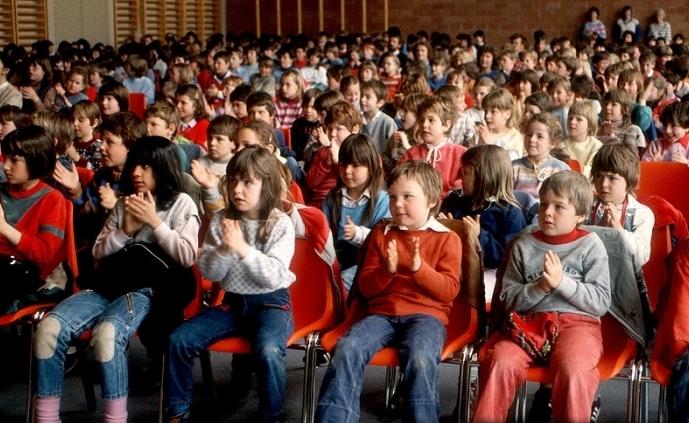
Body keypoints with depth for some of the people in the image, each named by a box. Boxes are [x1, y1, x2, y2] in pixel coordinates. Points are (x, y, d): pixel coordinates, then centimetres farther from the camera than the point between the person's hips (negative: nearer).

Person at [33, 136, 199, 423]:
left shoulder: (181, 203, 9)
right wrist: (126, 230, 4)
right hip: (109, 283, 5)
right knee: (49, 328, -22)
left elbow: (188, 257, -2)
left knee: (106, 333, -38)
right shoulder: (124, 203, 23)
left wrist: (154, 222, -5)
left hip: (147, 289, -5)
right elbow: (98, 252, 21)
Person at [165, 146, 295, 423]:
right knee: (179, 340, -12)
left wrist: (243, 248, -27)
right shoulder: (220, 220, 1)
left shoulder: (281, 224, -9)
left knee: (268, 351, -34)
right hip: (232, 301, 5)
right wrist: (225, 249, -20)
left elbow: (274, 276, -18)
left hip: (271, 302, -4)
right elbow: (209, 272, -1)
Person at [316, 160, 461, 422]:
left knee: (420, 358, -36)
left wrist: (419, 268, -17)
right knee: (347, 348, -27)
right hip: (382, 313, 3)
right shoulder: (381, 233, 16)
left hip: (425, 314, -3)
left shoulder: (447, 239, 7)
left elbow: (449, 291, -1)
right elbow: (365, 287, 13)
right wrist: (387, 270, -8)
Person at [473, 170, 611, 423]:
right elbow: (508, 299, 9)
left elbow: (601, 302, -1)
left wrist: (562, 282, -12)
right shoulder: (524, 245, 11)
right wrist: (539, 288, -9)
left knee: (573, 369, -33)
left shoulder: (590, 245, 5)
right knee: (501, 361, -27)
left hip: (577, 321, -2)